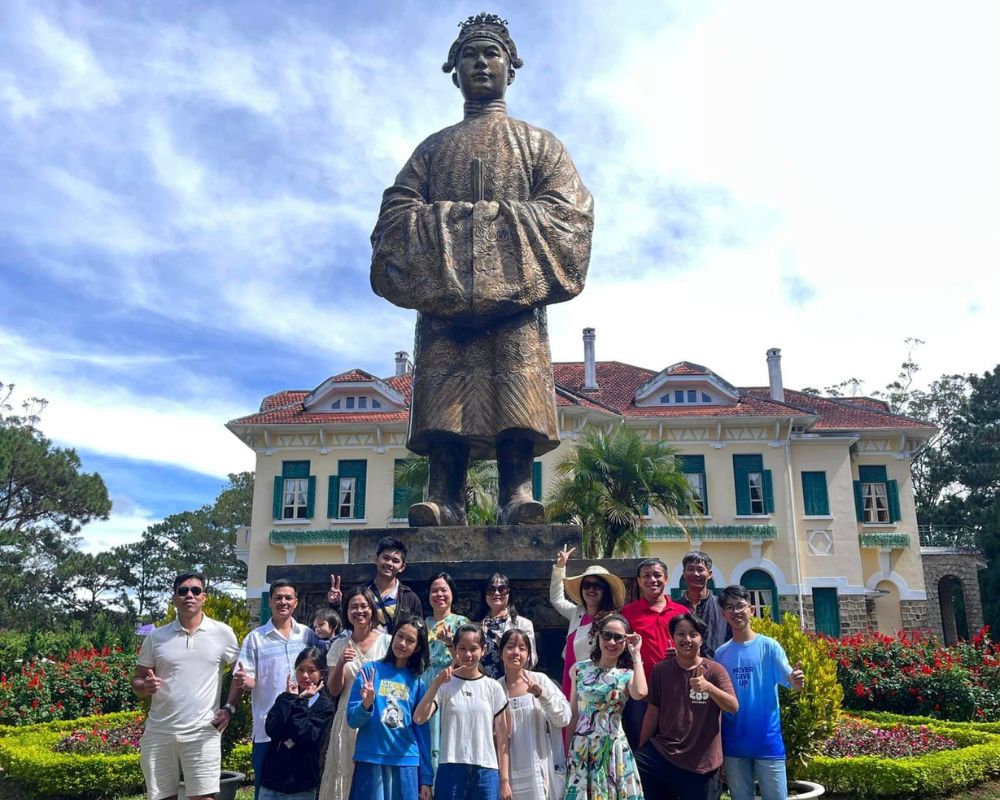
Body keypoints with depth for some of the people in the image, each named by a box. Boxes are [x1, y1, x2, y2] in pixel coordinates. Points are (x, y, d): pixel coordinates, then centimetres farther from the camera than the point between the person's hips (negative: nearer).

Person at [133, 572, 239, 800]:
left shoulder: (222, 633, 0)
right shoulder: (156, 637, 5)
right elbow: (137, 682, 9)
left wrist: (230, 709, -3)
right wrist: (146, 686, -14)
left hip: (203, 733, -2)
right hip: (159, 733, 3)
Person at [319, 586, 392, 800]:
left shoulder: (387, 642, 0)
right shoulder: (339, 645, 6)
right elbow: (334, 690, 3)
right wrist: (341, 663, -12)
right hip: (348, 721, 2)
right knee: (345, 774, 1)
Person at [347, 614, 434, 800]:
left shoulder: (418, 682, 6)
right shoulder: (370, 670, 1)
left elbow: (422, 731, 8)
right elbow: (352, 720, 0)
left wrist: (426, 778, 5)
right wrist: (366, 705, -21)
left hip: (407, 763, 2)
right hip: (371, 761, -2)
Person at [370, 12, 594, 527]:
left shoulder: (538, 143, 27)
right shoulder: (433, 147, 30)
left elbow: (567, 210, 9)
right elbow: (396, 210, 13)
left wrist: (489, 217, -5)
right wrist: (457, 219, -6)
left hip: (515, 284, -1)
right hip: (444, 285, 1)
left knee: (517, 385, -19)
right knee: (443, 392, -17)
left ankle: (518, 499, -26)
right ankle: (443, 500, -23)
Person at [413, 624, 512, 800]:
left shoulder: (493, 688, 5)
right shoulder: (444, 685, 2)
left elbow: (502, 739, 6)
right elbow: (419, 718, -14)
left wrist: (504, 780, 3)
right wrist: (437, 683, -17)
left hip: (486, 772, 1)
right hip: (451, 770, -1)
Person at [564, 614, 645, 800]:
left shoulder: (627, 675, -3)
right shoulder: (579, 669, 3)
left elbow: (640, 693, -27)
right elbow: (573, 714, 8)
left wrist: (636, 654, -18)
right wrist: (567, 749, 7)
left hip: (612, 746, -2)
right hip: (581, 746, 2)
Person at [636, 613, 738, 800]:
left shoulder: (714, 670, -3)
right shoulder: (660, 670, 2)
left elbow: (733, 707, -13)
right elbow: (653, 711, 7)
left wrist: (709, 687, -31)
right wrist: (641, 751, 10)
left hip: (701, 763, -1)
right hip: (661, 752, 2)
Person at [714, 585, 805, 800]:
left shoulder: (769, 646, -5)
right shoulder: (720, 653, 4)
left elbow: (792, 682, -15)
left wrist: (797, 681, -36)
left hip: (768, 740, -3)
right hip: (733, 743, 3)